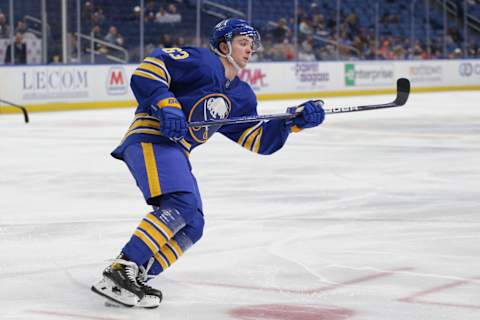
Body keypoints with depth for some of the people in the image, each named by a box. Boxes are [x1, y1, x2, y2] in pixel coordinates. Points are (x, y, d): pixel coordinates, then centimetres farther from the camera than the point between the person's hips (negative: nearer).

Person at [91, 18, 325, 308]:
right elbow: (148, 70, -11)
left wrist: (296, 121, 8)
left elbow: (258, 140, 19)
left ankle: (136, 278, 1)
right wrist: (166, 104, -23)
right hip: (151, 138, -10)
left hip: (177, 152, 10)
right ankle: (120, 271, -31)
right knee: (180, 205, -27)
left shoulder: (242, 97, 22)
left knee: (192, 226, 5)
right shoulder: (200, 61, -3)